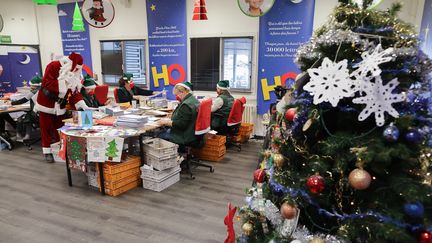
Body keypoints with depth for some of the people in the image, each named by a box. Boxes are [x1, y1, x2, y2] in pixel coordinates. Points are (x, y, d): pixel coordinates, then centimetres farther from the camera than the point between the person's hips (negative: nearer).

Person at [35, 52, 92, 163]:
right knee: (47, 128, 4)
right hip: (46, 103, -6)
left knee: (59, 128, 13)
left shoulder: (74, 73, 0)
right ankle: (47, 152, 13)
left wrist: (82, 104, -17)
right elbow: (46, 83, -27)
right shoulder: (53, 66, -19)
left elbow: (75, 91, -4)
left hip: (60, 105, 6)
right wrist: (63, 83, -33)